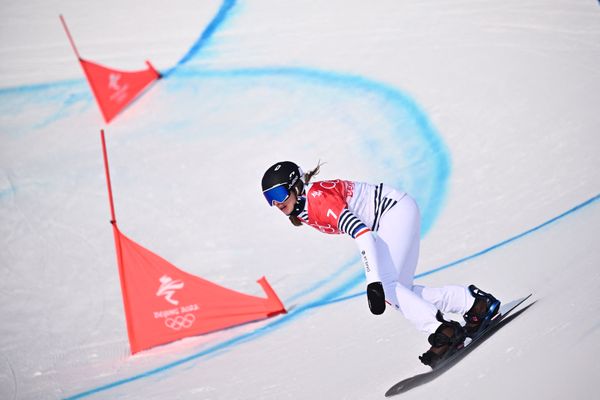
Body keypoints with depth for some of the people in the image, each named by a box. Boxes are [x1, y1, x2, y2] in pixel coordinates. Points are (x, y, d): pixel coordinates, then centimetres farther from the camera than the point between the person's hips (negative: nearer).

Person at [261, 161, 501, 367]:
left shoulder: (318, 198, -24)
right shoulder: (302, 212, 4)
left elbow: (361, 232, -34)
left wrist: (374, 283, -41)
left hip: (398, 209, -10)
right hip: (388, 219, 10)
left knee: (386, 286, -19)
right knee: (397, 292, 4)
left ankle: (443, 332, -17)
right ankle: (474, 302, 10)